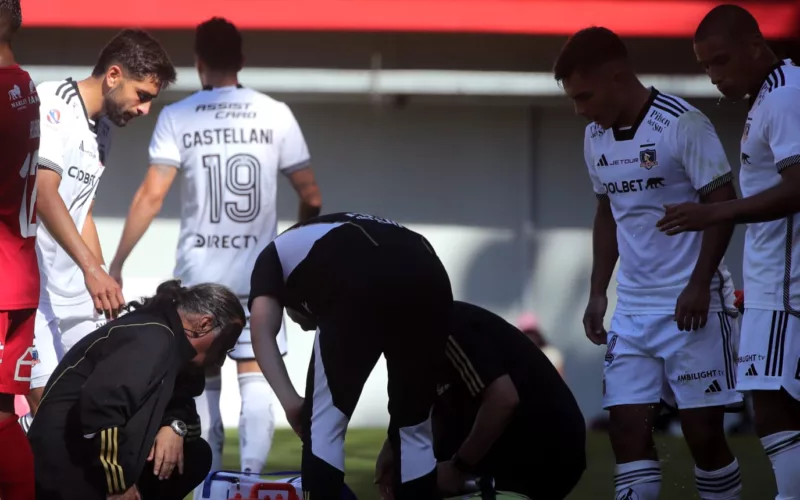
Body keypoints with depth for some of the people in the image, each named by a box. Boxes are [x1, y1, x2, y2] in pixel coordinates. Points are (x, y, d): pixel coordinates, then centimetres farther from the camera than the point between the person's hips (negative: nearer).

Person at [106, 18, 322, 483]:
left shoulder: (177, 117, -4)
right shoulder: (276, 115, -1)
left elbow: (151, 196, -9)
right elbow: (311, 196, 2)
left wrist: (117, 264, -4)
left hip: (199, 272, 0)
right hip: (259, 271, 0)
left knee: (204, 379, 12)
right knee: (256, 376, 1)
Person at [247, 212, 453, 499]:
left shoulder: (276, 254, 34)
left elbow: (262, 331, 12)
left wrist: (289, 400, 6)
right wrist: (394, 446, 51)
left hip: (359, 284, -5)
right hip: (428, 278, 5)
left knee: (325, 425, 10)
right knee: (414, 427, 19)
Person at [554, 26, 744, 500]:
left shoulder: (682, 124, -13)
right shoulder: (596, 138, 9)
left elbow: (723, 204, -12)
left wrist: (699, 284, -19)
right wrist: (598, 291, 14)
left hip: (691, 305, -6)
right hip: (632, 310, 7)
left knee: (704, 433, -3)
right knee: (628, 433, -1)